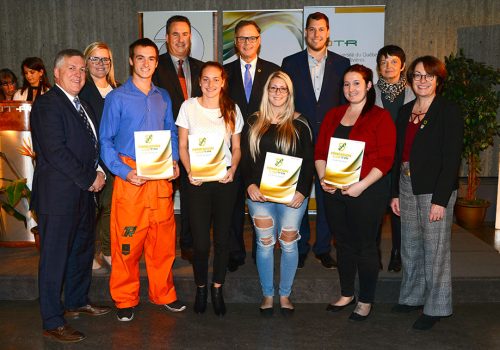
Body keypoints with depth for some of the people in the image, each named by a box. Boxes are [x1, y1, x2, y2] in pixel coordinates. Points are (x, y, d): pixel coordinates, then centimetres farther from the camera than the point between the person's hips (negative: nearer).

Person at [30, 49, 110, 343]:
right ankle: (53, 322, 12)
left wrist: (98, 171, 1)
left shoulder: (83, 105, 16)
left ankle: (77, 302, 38)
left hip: (85, 192, 9)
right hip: (58, 195, -9)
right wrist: (89, 179, -15)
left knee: (83, 250, 20)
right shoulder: (47, 104, -13)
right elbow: (55, 151, -21)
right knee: (54, 258, 1)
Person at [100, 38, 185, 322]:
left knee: (163, 238, 9)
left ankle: (163, 293, 25)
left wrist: (174, 161, 1)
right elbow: (106, 141, -3)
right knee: (127, 241, 1)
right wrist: (124, 171, -15)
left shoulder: (163, 97, 12)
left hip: (161, 177, 4)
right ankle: (125, 300, 17)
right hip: (130, 176, -4)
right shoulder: (117, 98, -1)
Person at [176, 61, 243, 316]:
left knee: (222, 238, 6)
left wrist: (232, 169, -7)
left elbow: (236, 148, 11)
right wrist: (189, 171, -11)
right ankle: (201, 289, 20)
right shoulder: (189, 106, 2)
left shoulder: (232, 110, 6)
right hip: (197, 180, -1)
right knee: (200, 241, -3)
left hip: (225, 180, 2)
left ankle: (217, 290, 23)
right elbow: (182, 145, 5)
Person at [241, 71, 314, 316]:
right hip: (259, 193, 1)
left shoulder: (299, 125, 3)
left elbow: (308, 161, 1)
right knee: (265, 244, 7)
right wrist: (250, 184, -9)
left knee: (289, 244, 5)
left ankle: (285, 294, 21)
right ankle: (267, 294, 21)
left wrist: (302, 190, -11)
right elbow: (245, 158, 6)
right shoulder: (254, 123, 8)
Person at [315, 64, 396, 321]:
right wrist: (323, 178, -6)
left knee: (365, 246, 5)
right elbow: (320, 151, 10)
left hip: (367, 192, -5)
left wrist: (361, 185, -19)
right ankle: (346, 294, 31)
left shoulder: (380, 117, -4)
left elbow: (385, 159, -11)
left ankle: (366, 300, 21)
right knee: (344, 244, 15)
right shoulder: (333, 115, 12)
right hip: (334, 191, 5)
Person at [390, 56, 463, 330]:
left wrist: (440, 200, -17)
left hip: (435, 189, -6)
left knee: (435, 250, 2)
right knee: (410, 247, 14)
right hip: (407, 187, 6)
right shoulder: (405, 112, 11)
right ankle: (412, 297, 30)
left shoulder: (449, 112, -7)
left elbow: (452, 159, -12)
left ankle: (436, 308, 16)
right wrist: (396, 192, 10)